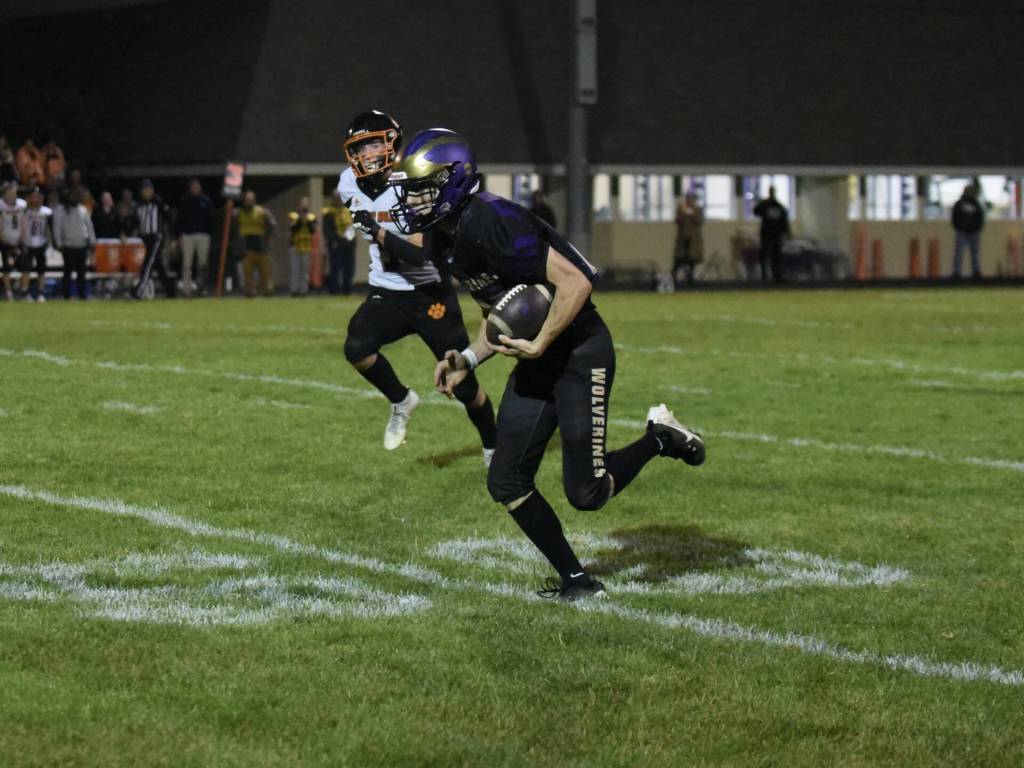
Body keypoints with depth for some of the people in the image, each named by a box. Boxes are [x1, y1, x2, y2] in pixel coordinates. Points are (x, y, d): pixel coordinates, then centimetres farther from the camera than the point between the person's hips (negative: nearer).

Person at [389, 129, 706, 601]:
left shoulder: (492, 224, -25)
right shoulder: (442, 243, 6)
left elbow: (575, 282, -27)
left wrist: (538, 345, -24)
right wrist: (468, 361, 3)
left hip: (580, 353, -9)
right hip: (535, 362, 9)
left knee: (586, 492, -8)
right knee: (507, 483, 5)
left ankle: (660, 437, 18)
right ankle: (576, 581, 15)